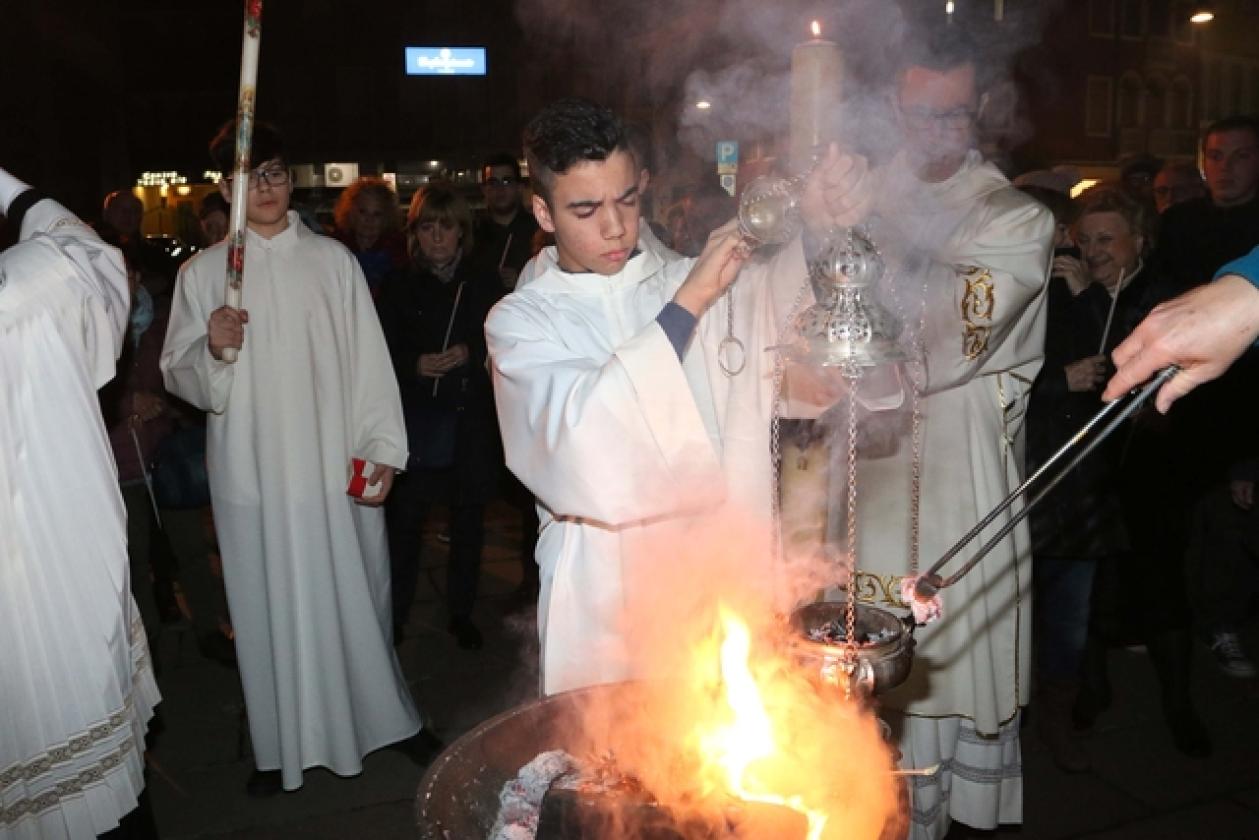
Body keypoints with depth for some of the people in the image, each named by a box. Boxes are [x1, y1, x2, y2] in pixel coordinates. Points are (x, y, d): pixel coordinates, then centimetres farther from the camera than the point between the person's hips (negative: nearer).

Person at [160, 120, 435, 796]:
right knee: (270, 606, 7)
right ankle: (283, 745, 23)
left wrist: (381, 449, -6)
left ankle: (381, 715, 28)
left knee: (354, 595, 8)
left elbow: (368, 359, 1)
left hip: (337, 467, 0)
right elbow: (180, 375, 5)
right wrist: (214, 347, -16)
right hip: (251, 469, 0)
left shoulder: (332, 259, 4)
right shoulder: (203, 272, 4)